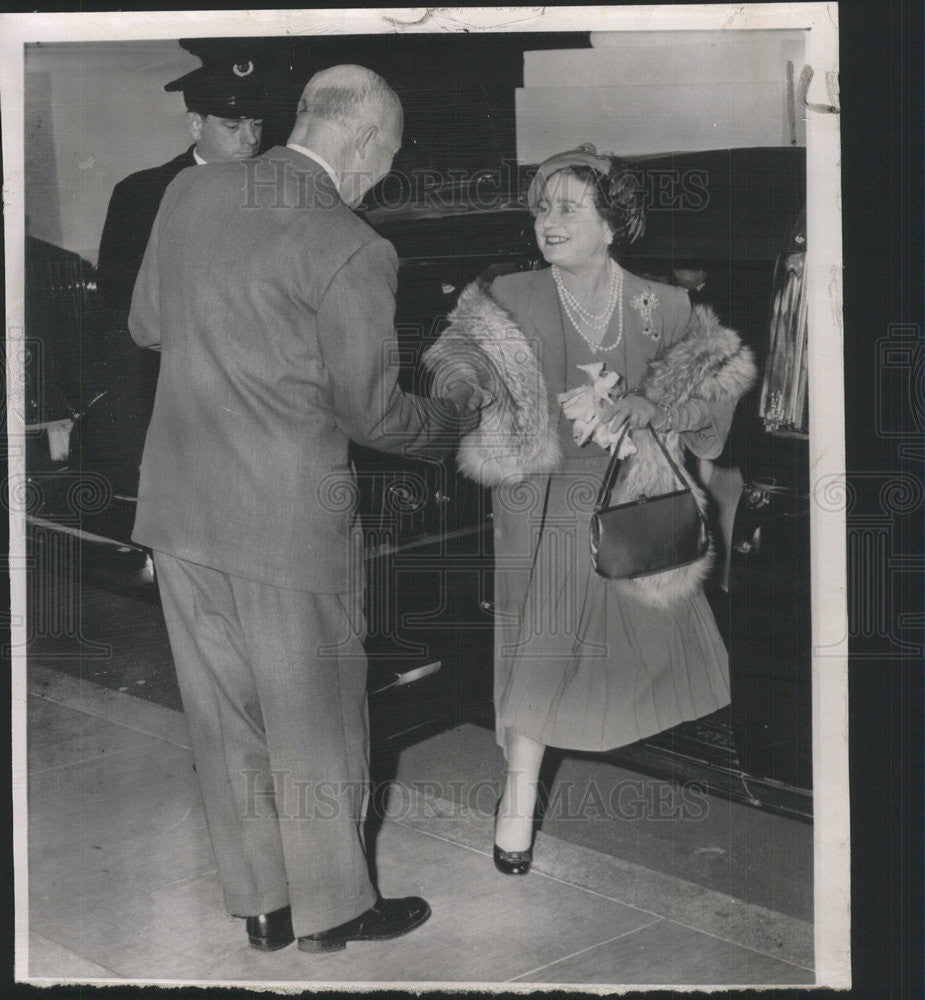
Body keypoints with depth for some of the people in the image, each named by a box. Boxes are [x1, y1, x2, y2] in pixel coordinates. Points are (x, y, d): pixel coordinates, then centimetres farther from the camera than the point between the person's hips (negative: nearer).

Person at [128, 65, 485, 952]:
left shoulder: (190, 193, 2)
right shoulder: (350, 253, -17)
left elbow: (146, 325, 13)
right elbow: (370, 414, -11)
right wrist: (454, 415, 8)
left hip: (179, 511, 6)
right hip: (289, 519, -6)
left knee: (224, 717, 16)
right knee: (314, 721, 12)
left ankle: (260, 903, 30)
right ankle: (331, 908, 28)